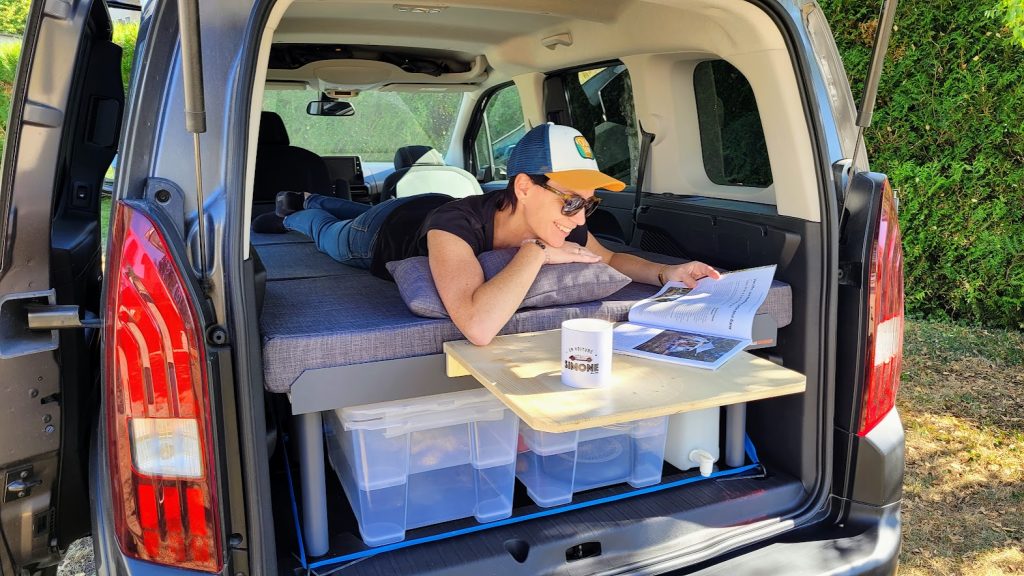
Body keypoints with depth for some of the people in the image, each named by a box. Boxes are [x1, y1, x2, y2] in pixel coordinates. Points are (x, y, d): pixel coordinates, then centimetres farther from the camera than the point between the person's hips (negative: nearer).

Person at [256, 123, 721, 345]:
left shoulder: (559, 221, -36)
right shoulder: (456, 224, -53)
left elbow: (611, 259, -16)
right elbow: (477, 327, -69)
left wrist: (665, 273, -35)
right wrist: (535, 252, -57)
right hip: (382, 231, -5)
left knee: (352, 213, 39)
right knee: (330, 233, 32)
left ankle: (314, 199, 67)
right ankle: (294, 209, 61)